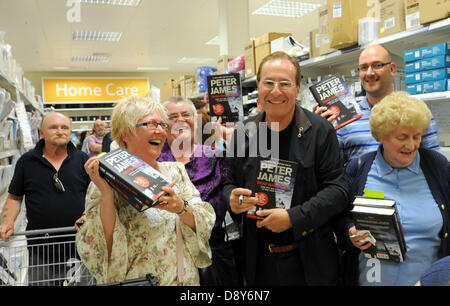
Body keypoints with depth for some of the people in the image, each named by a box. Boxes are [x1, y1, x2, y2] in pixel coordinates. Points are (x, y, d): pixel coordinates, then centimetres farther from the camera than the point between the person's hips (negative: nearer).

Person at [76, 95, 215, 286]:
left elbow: (206, 223, -4)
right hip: (135, 281, -3)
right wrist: (107, 194, -24)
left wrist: (182, 207, -21)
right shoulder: (107, 180, -8)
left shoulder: (175, 171, 2)